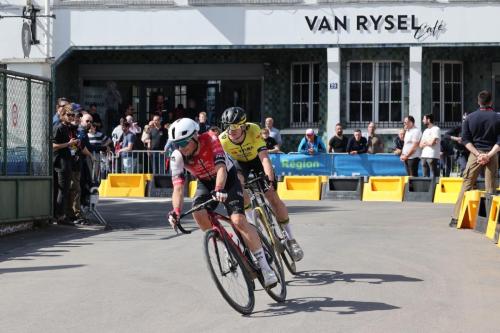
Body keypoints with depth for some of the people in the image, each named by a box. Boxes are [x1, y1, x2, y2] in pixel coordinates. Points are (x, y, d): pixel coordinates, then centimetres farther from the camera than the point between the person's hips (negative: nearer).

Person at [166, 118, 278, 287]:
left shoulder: (210, 140, -30)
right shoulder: (177, 157, -22)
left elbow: (221, 168, -42)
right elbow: (178, 187, -28)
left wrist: (219, 189, -61)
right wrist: (175, 212, -45)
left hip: (227, 178, -3)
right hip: (206, 183, 4)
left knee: (238, 220, -22)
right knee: (198, 213, -26)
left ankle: (265, 266, -19)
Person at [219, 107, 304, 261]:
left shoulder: (253, 130, -36)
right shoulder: (222, 140, -31)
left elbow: (264, 157, -41)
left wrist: (270, 180, -52)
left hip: (257, 159, -1)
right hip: (240, 162, 1)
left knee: (273, 197, -11)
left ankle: (291, 239, 1)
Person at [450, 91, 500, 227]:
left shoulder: (470, 118, 3)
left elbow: (466, 140, -2)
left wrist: (478, 154, -7)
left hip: (475, 154, 1)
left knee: (467, 185, 3)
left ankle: (456, 217, 1)